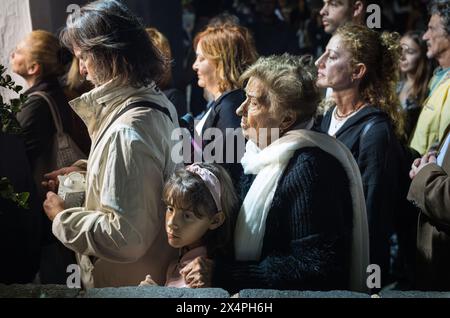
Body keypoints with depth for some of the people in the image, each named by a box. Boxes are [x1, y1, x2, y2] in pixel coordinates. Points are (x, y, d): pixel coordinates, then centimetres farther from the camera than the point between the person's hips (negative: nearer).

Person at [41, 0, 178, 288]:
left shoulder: (127, 132, -29)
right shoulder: (154, 100, 0)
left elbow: (124, 238, -29)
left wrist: (62, 218, -17)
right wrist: (88, 170, 7)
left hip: (128, 285, -8)